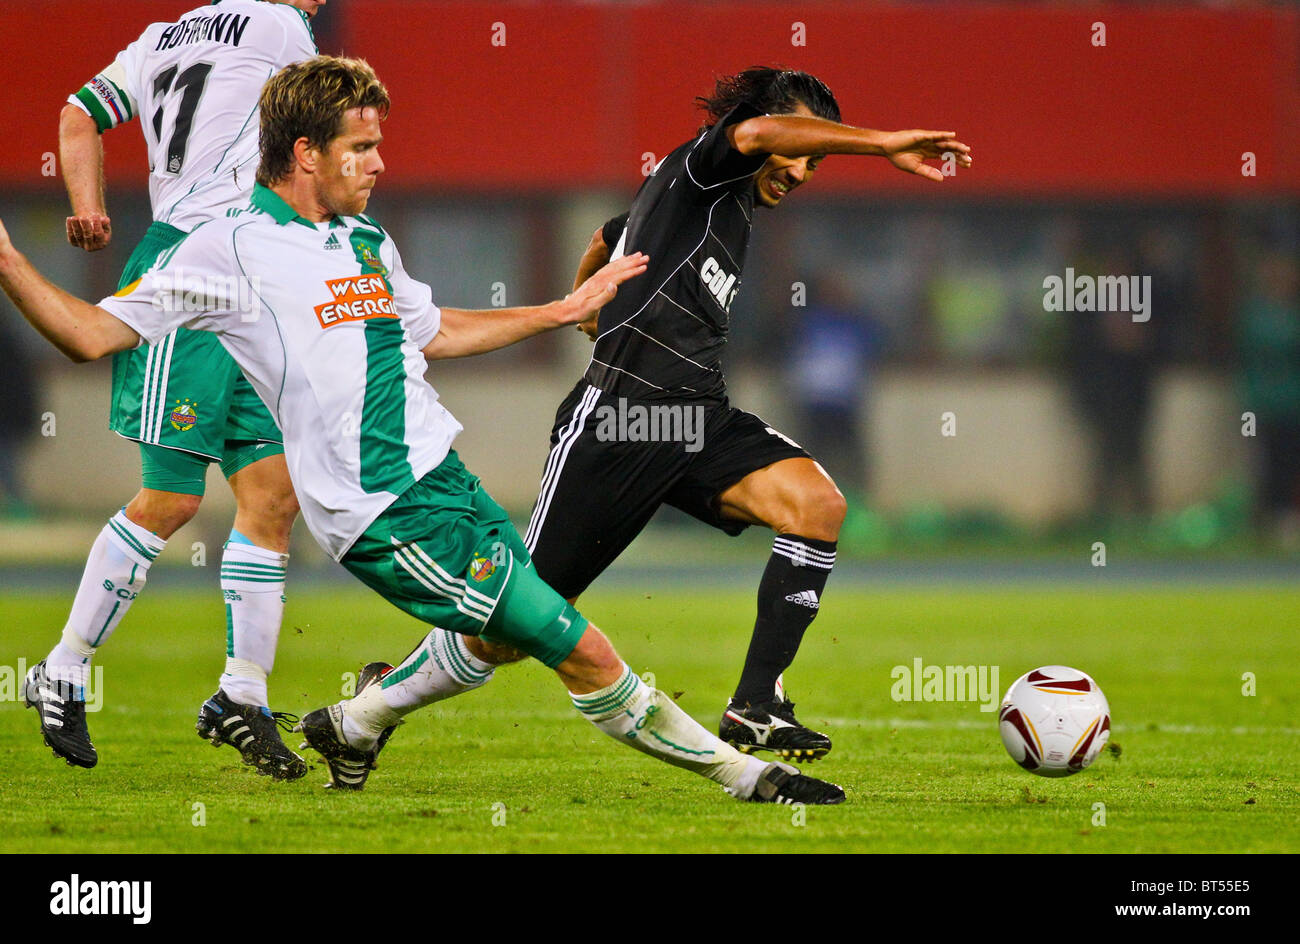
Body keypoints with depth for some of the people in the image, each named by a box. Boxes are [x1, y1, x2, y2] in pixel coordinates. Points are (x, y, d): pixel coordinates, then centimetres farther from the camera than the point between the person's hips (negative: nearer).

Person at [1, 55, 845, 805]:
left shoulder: (366, 240, 15)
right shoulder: (229, 251, -8)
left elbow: (433, 333, 31)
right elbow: (94, 334, -7)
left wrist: (567, 309, 34)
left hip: (442, 478, 9)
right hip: (388, 517, -9)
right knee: (581, 649, -8)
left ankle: (356, 722, 31)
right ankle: (737, 770, 3)